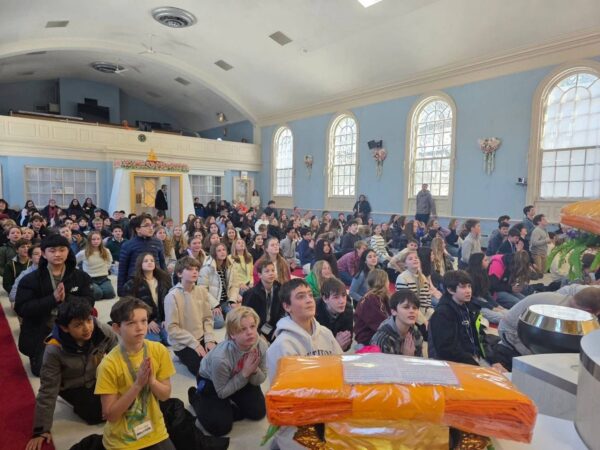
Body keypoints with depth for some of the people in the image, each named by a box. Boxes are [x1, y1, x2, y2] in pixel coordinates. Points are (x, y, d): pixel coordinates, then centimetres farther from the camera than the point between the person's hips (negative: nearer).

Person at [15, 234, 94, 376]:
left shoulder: (81, 276, -3)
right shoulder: (30, 279, -8)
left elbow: (89, 302, -8)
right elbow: (21, 309, -14)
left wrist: (67, 298, -27)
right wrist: (52, 299, -27)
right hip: (41, 335, -1)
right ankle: (35, 357, 36)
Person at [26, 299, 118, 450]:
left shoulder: (103, 331, -30)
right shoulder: (54, 350, -32)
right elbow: (48, 390, -22)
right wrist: (41, 430, -17)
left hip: (97, 378, 2)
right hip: (72, 386, -2)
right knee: (99, 414, -17)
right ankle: (79, 403, 13)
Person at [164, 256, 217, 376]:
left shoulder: (202, 291, -3)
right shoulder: (172, 296, -19)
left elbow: (208, 318, 3)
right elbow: (172, 328, -18)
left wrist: (209, 339, -9)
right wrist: (194, 344, -18)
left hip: (202, 338, 5)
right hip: (183, 344, -5)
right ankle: (184, 357, 12)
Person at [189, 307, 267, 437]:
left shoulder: (262, 345, -28)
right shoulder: (220, 357, -41)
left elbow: (260, 380, -11)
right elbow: (222, 392, -23)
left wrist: (254, 370, -33)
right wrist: (245, 373, -33)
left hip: (241, 377, 5)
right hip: (210, 380, -4)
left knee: (259, 412, 0)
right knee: (221, 426, -9)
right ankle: (196, 397, 16)